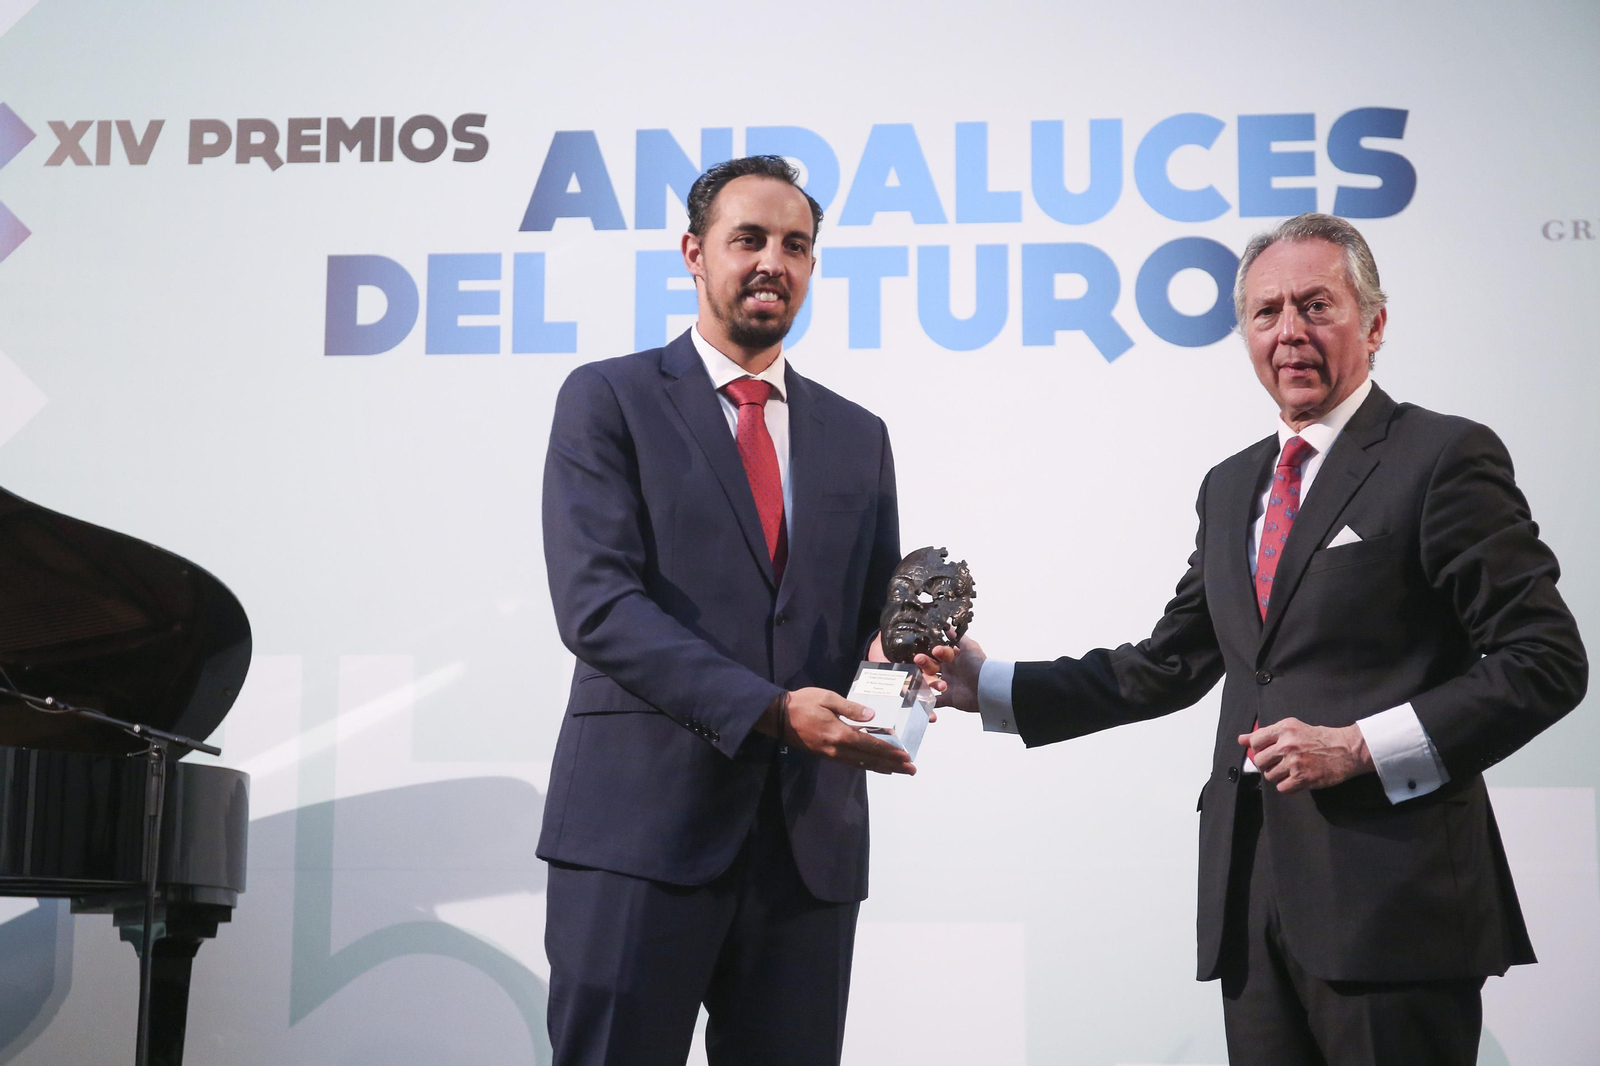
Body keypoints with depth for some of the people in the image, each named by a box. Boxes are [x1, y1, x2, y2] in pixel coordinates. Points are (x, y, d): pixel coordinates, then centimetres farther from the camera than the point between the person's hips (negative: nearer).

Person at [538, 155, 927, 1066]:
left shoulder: (858, 436, 18)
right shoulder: (609, 399, 3)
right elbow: (596, 604, -9)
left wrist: (895, 660, -7)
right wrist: (768, 710, -19)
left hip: (810, 840, 4)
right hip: (643, 822, -4)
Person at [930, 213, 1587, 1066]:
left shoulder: (1443, 458, -4)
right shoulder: (1230, 486, 18)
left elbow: (1546, 660, -8)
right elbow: (1169, 666, 20)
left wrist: (1364, 747, -15)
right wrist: (989, 685, 12)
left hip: (1388, 893, -6)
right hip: (1253, 887, 6)